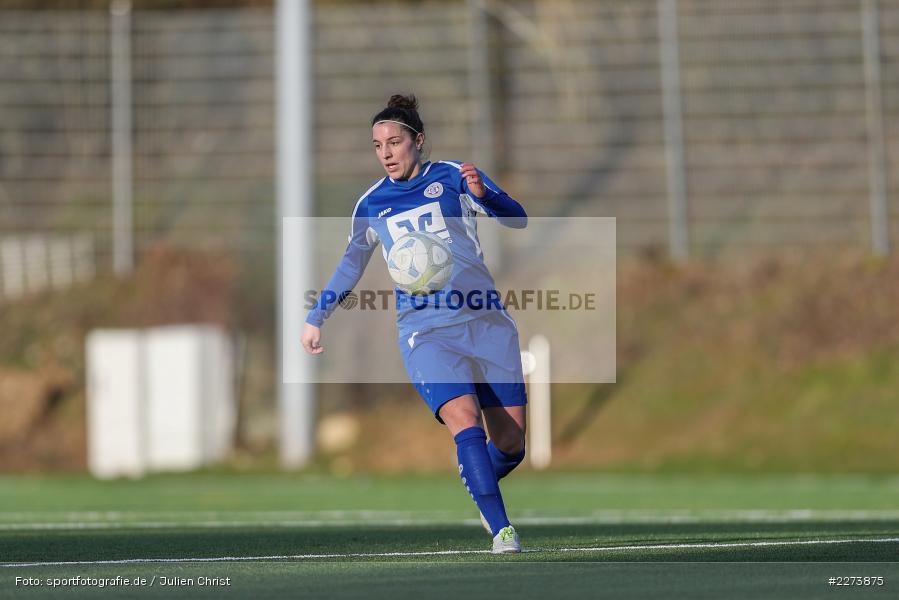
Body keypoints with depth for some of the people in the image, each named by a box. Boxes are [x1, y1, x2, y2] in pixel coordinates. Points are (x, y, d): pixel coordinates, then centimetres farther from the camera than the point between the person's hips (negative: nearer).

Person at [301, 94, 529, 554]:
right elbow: (351, 265, 27)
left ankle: (480, 486, 31)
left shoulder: (452, 177, 4)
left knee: (511, 443, -2)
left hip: (485, 321, 0)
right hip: (425, 331, 0)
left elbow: (517, 220, -6)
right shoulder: (371, 205, 11)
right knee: (465, 422, -25)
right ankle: (501, 531, -26)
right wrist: (316, 317, 25)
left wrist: (482, 194, -25)